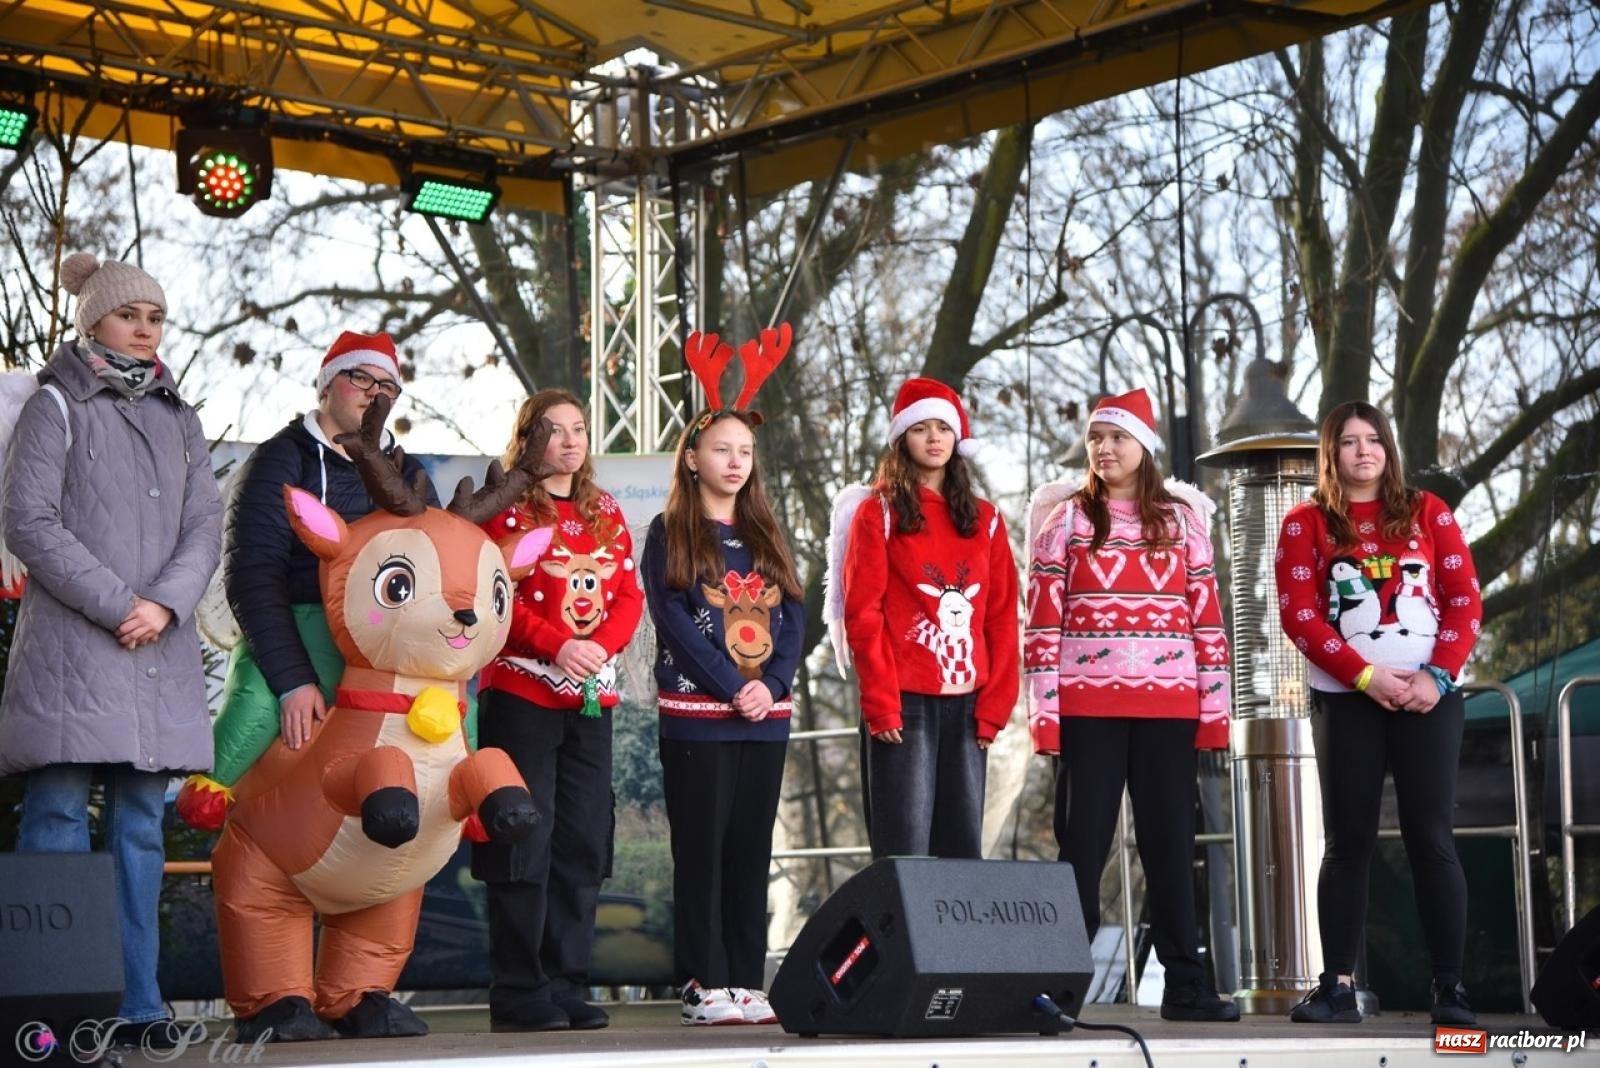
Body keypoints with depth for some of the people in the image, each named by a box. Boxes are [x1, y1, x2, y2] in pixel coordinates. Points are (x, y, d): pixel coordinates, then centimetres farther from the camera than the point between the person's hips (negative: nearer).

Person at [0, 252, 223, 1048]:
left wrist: (165, 604, -8)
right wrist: (115, 606, -12)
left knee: (141, 829, 4)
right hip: (70, 646, -5)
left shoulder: (178, 420, 19)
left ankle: (137, 1005, 5)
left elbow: (205, 528, 11)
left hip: (159, 653, 5)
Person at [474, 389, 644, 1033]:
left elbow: (629, 595, 9)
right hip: (521, 693, -6)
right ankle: (518, 993, 0)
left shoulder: (606, 514, 15)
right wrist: (558, 646, -21)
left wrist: (602, 644, -11)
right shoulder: (507, 510, -2)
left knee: (582, 846, 6)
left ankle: (566, 984, 12)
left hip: (592, 699, 6)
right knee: (525, 841, -5)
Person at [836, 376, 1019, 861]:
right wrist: (881, 702, -12)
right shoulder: (878, 513, 4)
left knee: (963, 848, 3)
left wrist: (995, 703, 1)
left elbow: (1002, 617, 11)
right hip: (904, 705, -4)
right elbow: (863, 614, -4)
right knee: (905, 851, -7)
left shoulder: (984, 519, 15)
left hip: (967, 705, 4)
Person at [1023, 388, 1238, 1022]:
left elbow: (1206, 615, 8)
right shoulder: (1067, 520, 5)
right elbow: (1043, 622, 1)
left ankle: (1184, 982, 10)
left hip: (1169, 706, 2)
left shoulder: (1183, 518, 10)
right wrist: (1043, 711, -7)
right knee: (1082, 841, 1)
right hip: (1088, 705, -1)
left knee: (1170, 840, 5)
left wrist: (1215, 707, 2)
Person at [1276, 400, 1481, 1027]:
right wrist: (1367, 676, -13)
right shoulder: (1305, 523, 6)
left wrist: (1437, 676, -10)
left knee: (1430, 837, -3)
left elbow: (1465, 600, 4)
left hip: (1428, 693, 0)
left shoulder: (1427, 511, 9)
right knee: (1348, 841, 0)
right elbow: (1299, 615, -4)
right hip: (1346, 698, 0)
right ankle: (1337, 986, 1)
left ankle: (1451, 989, -3)